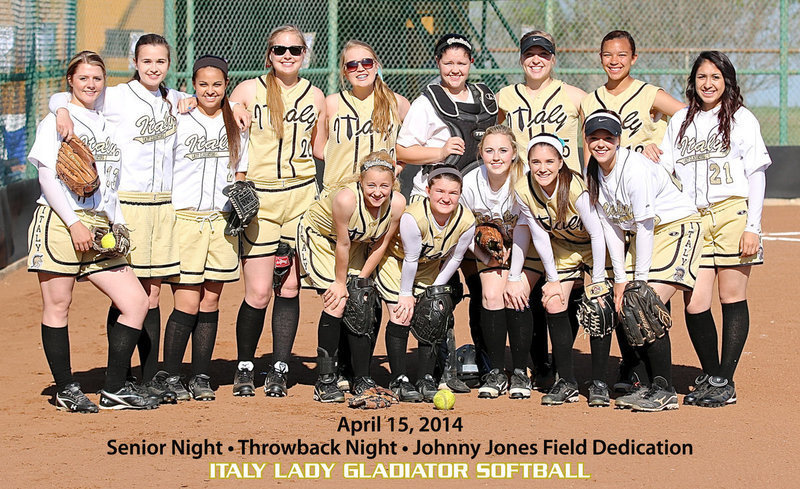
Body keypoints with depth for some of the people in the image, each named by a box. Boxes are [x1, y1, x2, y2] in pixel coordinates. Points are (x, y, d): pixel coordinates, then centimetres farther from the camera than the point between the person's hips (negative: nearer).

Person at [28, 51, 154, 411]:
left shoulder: (105, 125, 19)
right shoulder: (57, 121, 0)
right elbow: (48, 176, -9)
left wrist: (119, 226, 13)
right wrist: (74, 223, -16)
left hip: (99, 226, 6)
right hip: (59, 222, -6)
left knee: (136, 302, -2)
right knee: (57, 307, -2)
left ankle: (114, 389, 3)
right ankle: (66, 389, 9)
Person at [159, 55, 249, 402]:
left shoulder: (236, 125, 13)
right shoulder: (179, 120, 0)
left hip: (222, 222, 4)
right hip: (184, 218, -4)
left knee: (211, 301, 4)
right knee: (188, 304, -9)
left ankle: (201, 377, 12)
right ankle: (170, 376, 2)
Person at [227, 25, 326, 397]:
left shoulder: (315, 97, 9)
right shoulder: (248, 91, 1)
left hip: (301, 196, 3)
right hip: (258, 198, -2)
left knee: (289, 287, 1)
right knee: (258, 293, -7)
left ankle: (278, 371, 12)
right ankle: (244, 369, 12)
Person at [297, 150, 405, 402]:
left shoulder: (397, 203, -23)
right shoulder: (346, 198, -38)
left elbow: (380, 245, -10)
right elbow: (342, 244, -26)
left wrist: (359, 281, -8)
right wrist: (341, 283, -15)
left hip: (358, 242, 5)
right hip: (318, 237, -5)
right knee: (336, 304, -15)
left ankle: (363, 380, 9)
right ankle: (325, 381, -7)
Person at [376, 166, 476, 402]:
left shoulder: (466, 221, -25)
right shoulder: (413, 217, -38)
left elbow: (454, 259, -8)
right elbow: (410, 259, -25)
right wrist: (406, 295, -13)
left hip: (430, 266, 4)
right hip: (396, 262, -4)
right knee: (401, 319, -9)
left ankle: (426, 379, 8)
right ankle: (399, 380, 2)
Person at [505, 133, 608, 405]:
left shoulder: (576, 189, -34)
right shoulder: (524, 191, -21)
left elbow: (597, 234, -25)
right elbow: (540, 235, -10)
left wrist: (598, 282, -22)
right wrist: (552, 279, -9)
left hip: (597, 248, -4)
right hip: (562, 247, 4)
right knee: (553, 306, -8)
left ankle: (598, 383, -4)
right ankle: (566, 383, 1)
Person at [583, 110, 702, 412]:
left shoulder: (634, 169, -24)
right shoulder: (592, 174, -1)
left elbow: (645, 224, -23)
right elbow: (610, 226, 4)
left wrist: (640, 280, -21)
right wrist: (620, 279, -1)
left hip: (677, 227, -8)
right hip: (643, 235, 8)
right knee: (625, 310, -3)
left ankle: (664, 392, -14)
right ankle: (651, 385, 8)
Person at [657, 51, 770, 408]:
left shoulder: (741, 119, 5)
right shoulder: (680, 121, 16)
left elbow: (756, 175, 1)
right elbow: (664, 171, 18)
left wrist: (753, 227, -6)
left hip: (732, 215, -3)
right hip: (692, 219, 3)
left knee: (732, 298, -1)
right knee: (695, 304, -6)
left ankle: (724, 382, 6)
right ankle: (709, 375, 11)